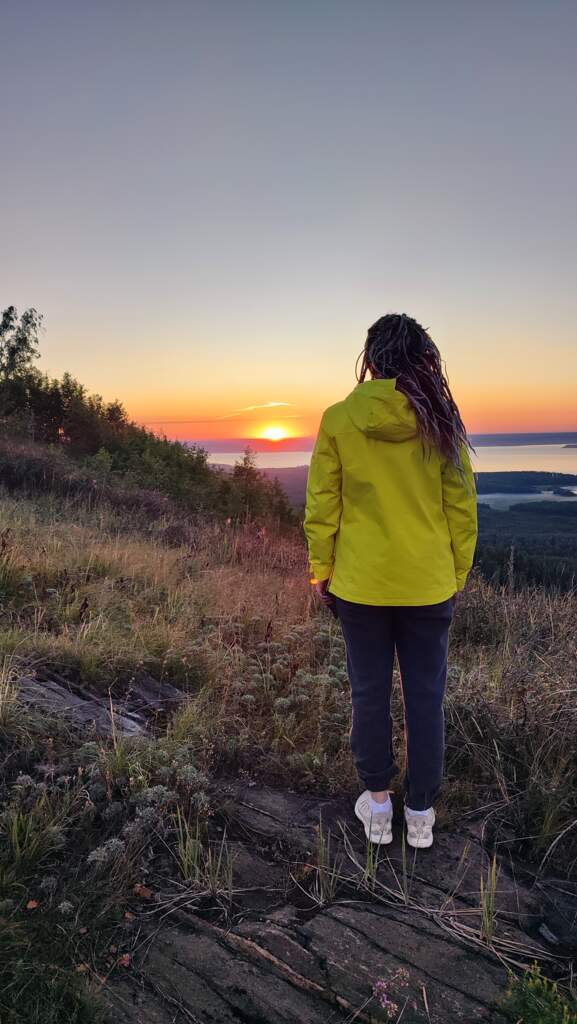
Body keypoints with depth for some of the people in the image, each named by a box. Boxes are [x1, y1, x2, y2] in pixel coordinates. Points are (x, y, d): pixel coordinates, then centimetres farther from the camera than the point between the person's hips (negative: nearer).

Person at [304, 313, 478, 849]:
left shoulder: (338, 419, -9)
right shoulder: (440, 421, -6)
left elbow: (322, 505, -6)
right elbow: (462, 507, -2)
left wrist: (321, 569, 6)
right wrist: (458, 573, 9)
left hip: (359, 584, 0)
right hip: (429, 585, 1)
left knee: (369, 693, 15)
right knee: (426, 697, 14)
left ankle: (377, 806, 32)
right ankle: (421, 815, 29)